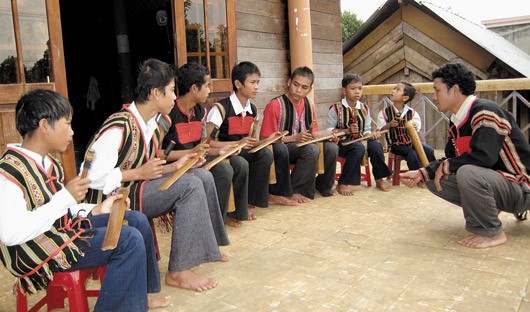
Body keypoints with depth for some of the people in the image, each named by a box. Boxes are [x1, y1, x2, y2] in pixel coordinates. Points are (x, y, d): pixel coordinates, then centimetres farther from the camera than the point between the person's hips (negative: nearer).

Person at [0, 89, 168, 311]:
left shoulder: (47, 162, 8)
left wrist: (97, 209, 6)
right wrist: (65, 197, -26)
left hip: (64, 228, 10)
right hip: (40, 253, -10)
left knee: (137, 221, 7)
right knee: (129, 241, -21)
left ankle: (142, 292, 20)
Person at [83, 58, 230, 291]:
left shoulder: (151, 125, 7)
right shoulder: (119, 126, -21)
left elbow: (148, 171, 11)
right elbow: (93, 178, -24)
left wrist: (174, 166, -2)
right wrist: (139, 173, -21)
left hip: (136, 186, 9)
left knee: (203, 176, 1)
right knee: (190, 186, -22)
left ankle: (206, 246, 13)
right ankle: (178, 272, -16)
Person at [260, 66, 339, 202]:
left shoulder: (309, 105, 6)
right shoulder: (275, 105, -14)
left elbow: (312, 133, 15)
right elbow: (266, 139, -15)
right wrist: (295, 137, -21)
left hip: (304, 144, 6)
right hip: (280, 149, -6)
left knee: (332, 148, -16)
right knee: (312, 149, -31)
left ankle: (323, 185, 10)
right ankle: (291, 191, -15)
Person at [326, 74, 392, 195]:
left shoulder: (364, 109, 10)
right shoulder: (336, 108, -6)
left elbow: (366, 130, 13)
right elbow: (330, 131, -9)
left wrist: (371, 134, -11)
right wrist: (347, 130, -21)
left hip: (360, 141, 5)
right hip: (341, 142, -5)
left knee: (376, 146, -23)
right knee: (358, 147, -34)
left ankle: (379, 179, 0)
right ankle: (343, 184, -25)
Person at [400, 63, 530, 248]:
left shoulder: (485, 113, -22)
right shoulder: (456, 123, 6)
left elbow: (483, 157, -33)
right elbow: (450, 158, 12)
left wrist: (446, 166, -19)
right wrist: (422, 173, -2)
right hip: (490, 180, 9)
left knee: (468, 173, -36)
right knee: (433, 180, 2)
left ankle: (491, 233, -13)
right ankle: (490, 208, 11)